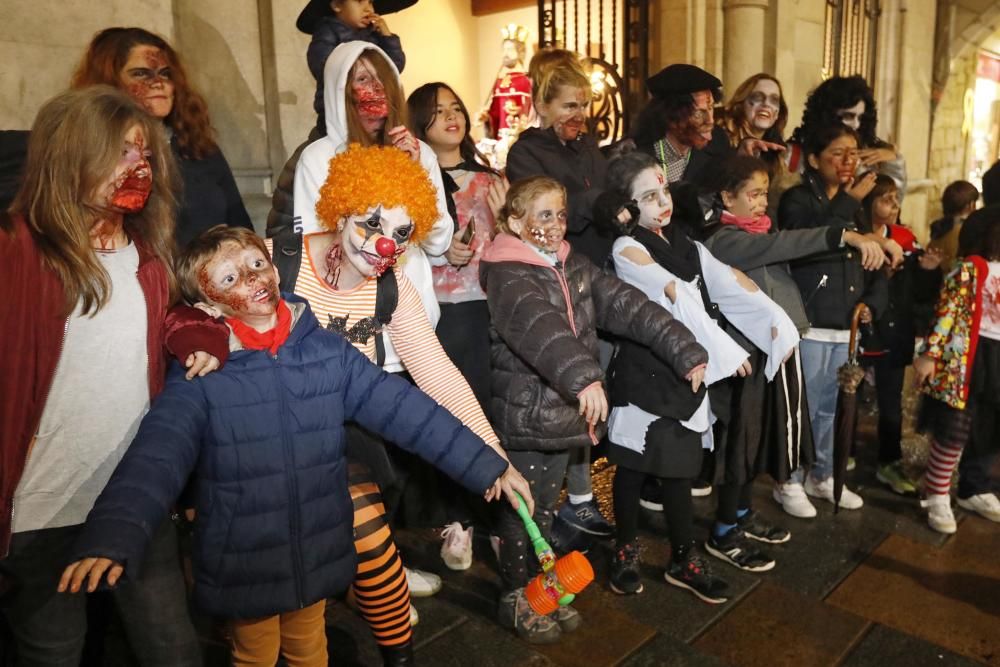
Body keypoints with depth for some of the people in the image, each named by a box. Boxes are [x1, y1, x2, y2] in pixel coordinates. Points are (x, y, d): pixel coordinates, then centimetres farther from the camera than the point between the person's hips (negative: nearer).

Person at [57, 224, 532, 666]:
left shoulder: (328, 350, -7)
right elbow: (155, 457, -25)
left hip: (318, 559, 2)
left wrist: (486, 465, -8)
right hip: (243, 570, -2)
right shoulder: (199, 377, -14)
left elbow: (405, 408, -7)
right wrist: (109, 539, -42)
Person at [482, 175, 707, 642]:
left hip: (565, 412, 7)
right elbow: (539, 326, -35)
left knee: (545, 508, 21)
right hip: (524, 416, -7)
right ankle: (514, 598, 28)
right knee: (522, 511, 9)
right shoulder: (506, 275, -16)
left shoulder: (575, 267, 7)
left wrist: (686, 352, -8)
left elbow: (629, 307, -1)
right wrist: (584, 376, -50)